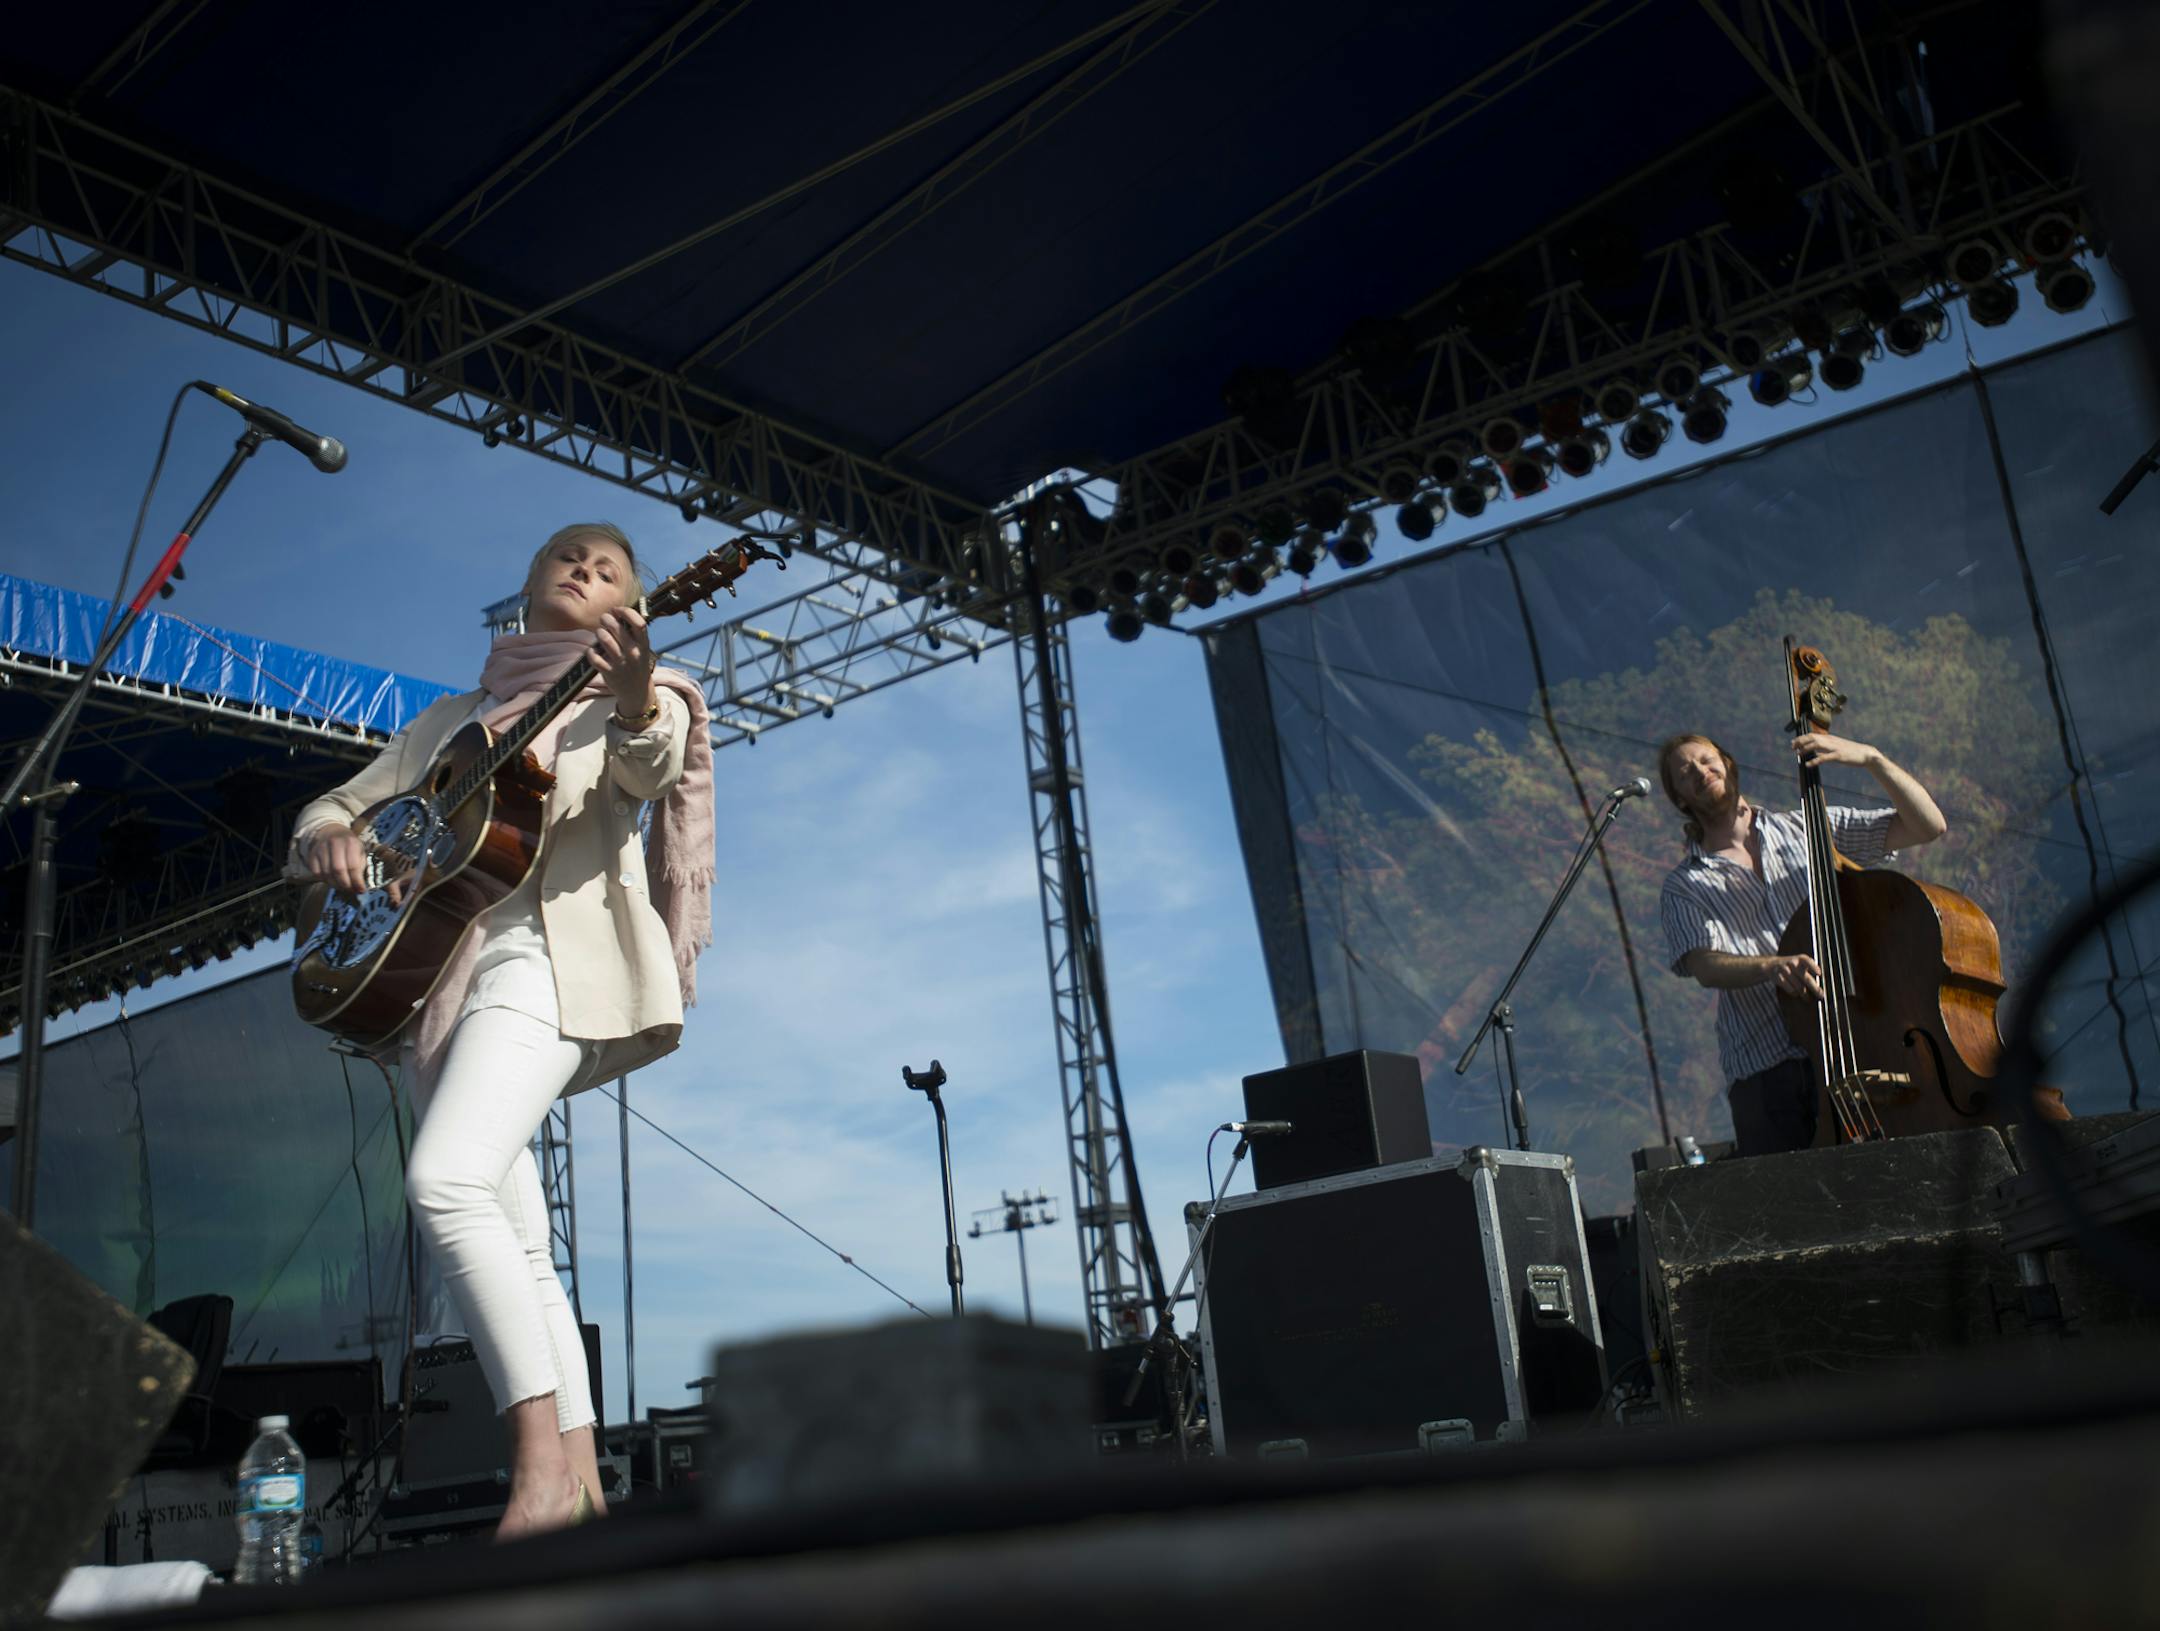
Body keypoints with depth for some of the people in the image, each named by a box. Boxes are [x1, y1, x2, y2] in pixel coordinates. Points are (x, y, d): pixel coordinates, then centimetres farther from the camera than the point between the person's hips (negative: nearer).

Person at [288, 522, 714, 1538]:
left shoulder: (630, 698, 9)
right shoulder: (454, 718, 25)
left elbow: (653, 769, -14)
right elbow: (334, 805, 23)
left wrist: (637, 708, -39)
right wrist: (329, 838, -3)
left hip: (549, 952, -6)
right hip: (436, 971, 7)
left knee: (444, 1182, -28)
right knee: (518, 1253, 2)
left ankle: (545, 1463, -28)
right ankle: (577, 1481, 4)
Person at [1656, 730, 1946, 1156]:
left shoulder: (1808, 828, 16)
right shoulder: (1683, 887, 12)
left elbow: (1928, 826, 11)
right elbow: (1705, 967, -6)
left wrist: (1871, 758, -1)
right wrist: (1771, 965, -26)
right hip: (1766, 1072, -1)